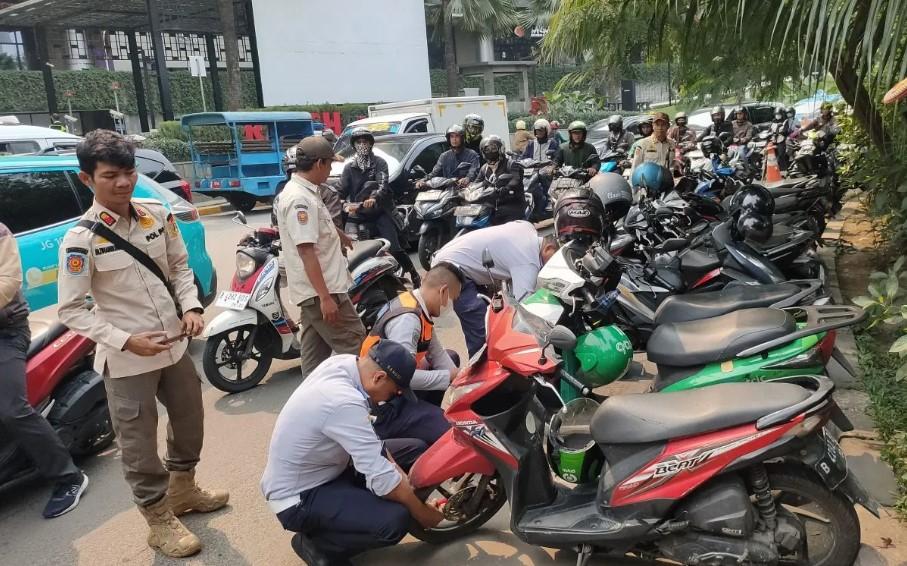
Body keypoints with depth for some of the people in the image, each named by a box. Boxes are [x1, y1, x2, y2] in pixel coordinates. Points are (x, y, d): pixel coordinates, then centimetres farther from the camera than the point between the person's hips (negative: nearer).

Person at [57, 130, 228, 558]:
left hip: (174, 345, 6)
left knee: (190, 421, 22)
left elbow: (180, 266, 9)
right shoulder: (80, 239, -16)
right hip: (126, 361, -5)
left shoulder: (157, 215, -2)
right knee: (140, 444, 8)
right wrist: (125, 341, -22)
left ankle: (183, 490, 47)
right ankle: (160, 520, 30)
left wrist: (191, 307, -8)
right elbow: (70, 310, -14)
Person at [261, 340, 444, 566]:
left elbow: (367, 439, 4)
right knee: (395, 520, -28)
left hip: (322, 468, 9)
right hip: (298, 497, -9)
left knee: (414, 449, 6)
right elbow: (382, 478, -30)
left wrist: (400, 475, -3)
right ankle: (316, 544, -2)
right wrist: (422, 513, -15)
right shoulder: (343, 402, -35)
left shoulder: (341, 363, -9)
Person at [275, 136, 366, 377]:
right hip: (321, 291, -10)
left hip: (313, 291, 10)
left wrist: (340, 235, 54)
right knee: (356, 349, -6)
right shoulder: (300, 199, -19)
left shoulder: (300, 192, 14)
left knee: (315, 353, 13)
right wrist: (325, 297, -28)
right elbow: (306, 251, -26)